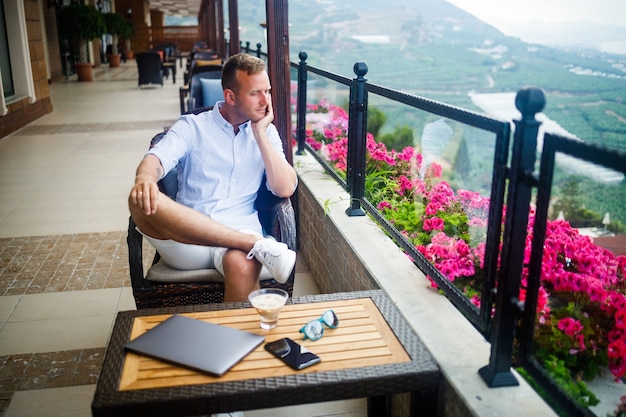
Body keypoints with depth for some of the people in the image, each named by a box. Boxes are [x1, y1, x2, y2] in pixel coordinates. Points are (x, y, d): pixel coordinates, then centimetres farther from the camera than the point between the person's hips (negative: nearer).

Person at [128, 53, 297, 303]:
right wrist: (144, 177, -33)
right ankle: (258, 245, -32)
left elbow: (285, 189, 2)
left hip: (238, 233, -1)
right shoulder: (192, 127, 9)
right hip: (187, 237, 1)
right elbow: (158, 158, -9)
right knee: (141, 200, -32)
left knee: (242, 266, -39)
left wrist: (260, 133, -2)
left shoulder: (267, 133, 14)